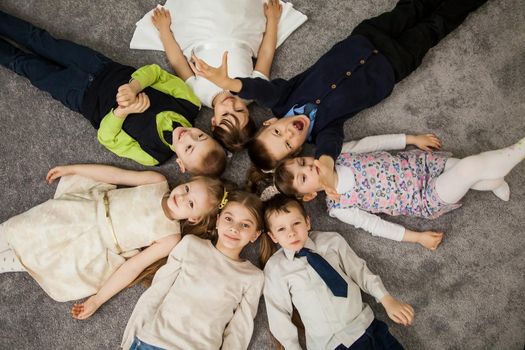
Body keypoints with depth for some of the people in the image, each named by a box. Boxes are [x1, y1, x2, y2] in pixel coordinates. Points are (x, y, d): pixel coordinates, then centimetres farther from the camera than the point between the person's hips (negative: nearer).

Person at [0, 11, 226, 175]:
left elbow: (106, 137, -19)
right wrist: (134, 87, -35)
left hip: (86, 96, -2)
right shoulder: (191, 105, -22)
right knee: (41, 40, 11)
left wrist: (122, 111, -37)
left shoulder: (153, 155, -27)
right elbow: (156, 72, -16)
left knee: (26, 64, 9)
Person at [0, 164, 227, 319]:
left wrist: (97, 299, -15)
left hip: (89, 249, -3)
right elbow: (116, 175, 0)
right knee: (19, 229, 7)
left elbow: (134, 266, -16)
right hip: (85, 208, 3)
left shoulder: (170, 238, -18)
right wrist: (71, 169, 5)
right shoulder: (158, 182, -10)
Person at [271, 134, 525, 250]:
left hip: (418, 162, 4)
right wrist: (416, 237, -10)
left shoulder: (338, 153, -8)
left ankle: (494, 181, 19)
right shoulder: (338, 208, -15)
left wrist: (412, 139, 5)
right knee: (471, 168, -22)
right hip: (427, 201, -4)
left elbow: (371, 143, 4)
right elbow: (374, 225, -9)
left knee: (470, 167, -13)